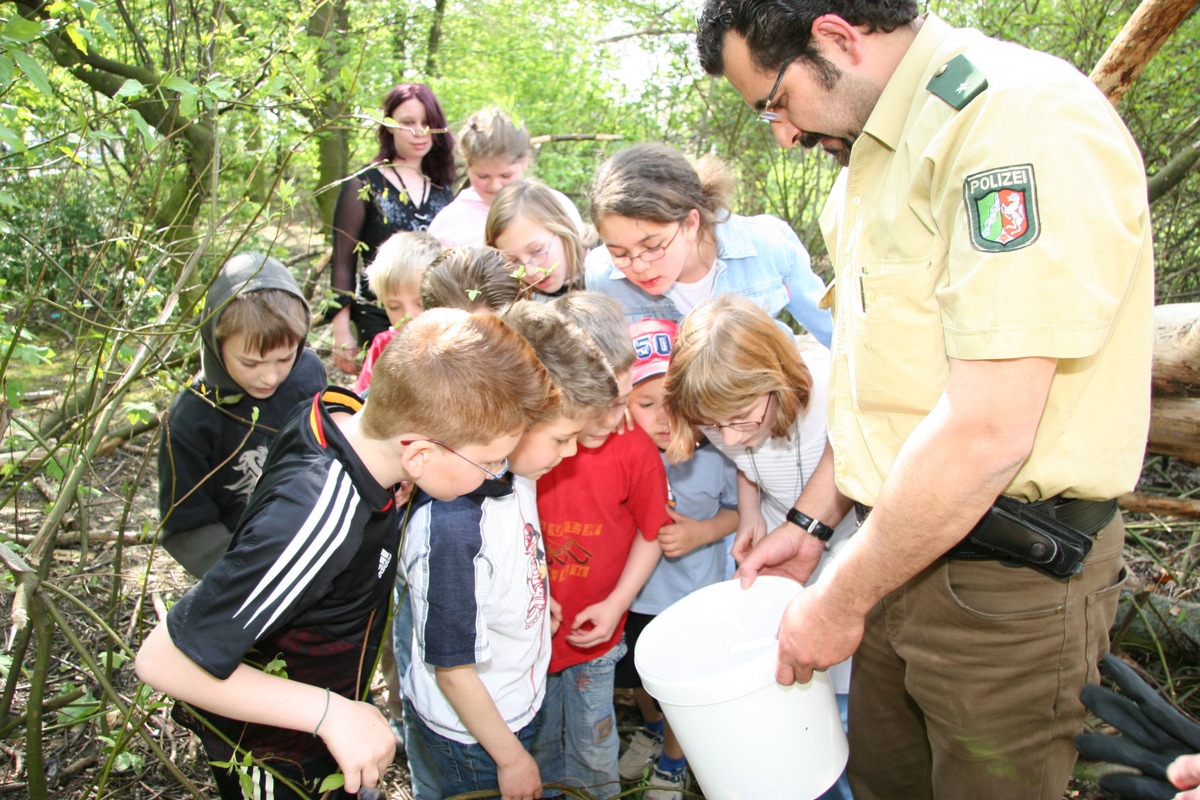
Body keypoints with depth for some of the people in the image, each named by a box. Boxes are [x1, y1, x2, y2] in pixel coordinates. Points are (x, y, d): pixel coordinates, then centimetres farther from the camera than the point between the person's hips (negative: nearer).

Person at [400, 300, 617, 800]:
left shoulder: (515, 476, -11)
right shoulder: (451, 528, -35)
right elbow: (452, 666, -24)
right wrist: (511, 757, -14)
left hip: (518, 704, 7)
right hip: (470, 738, -7)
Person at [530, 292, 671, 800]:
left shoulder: (636, 450, -18)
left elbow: (651, 535, -4)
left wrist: (616, 603, -9)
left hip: (594, 634, 0)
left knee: (593, 748, 19)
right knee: (538, 742, 23)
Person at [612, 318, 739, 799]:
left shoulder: (713, 453, -22)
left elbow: (737, 509, -5)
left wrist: (701, 532, -21)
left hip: (694, 600, -2)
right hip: (632, 595, 2)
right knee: (637, 677, 28)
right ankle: (653, 727, 62)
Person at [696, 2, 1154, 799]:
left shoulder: (1020, 117, -20)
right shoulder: (880, 152, 10)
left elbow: (985, 431, -26)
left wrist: (840, 600, -15)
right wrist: (810, 522, 15)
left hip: (1005, 576, -8)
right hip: (901, 542, 8)